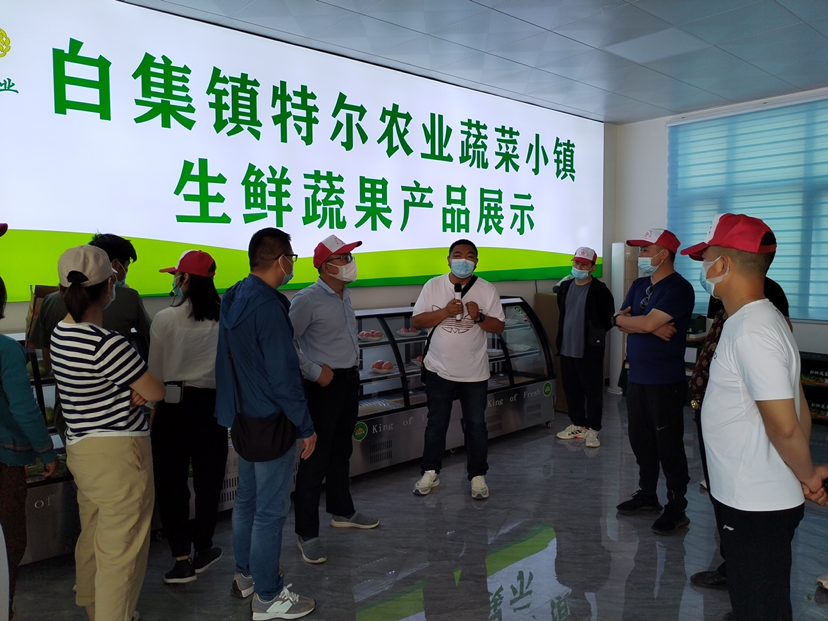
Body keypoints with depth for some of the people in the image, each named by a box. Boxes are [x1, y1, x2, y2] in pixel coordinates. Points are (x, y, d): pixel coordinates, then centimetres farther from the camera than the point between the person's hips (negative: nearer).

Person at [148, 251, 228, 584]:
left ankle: (182, 557, 12)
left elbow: (156, 371, -1)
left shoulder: (165, 319, -9)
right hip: (212, 404, 2)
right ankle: (202, 548, 26)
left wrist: (155, 407, 13)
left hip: (174, 403, -2)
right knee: (208, 477, 13)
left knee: (171, 479, 9)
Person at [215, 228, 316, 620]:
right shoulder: (268, 306, -25)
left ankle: (245, 575, 39)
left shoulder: (235, 297, 3)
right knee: (270, 511, 4)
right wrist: (305, 426, -13)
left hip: (243, 416, 9)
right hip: (271, 422, -9)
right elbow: (283, 376, -23)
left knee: (247, 499, 22)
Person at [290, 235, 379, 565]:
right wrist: (315, 372, -18)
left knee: (341, 451, 20)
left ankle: (342, 512, 36)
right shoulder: (308, 299, -16)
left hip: (350, 380, 8)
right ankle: (307, 533, 8)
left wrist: (354, 368, 15)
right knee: (316, 458, -2)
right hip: (325, 385, -8)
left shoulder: (345, 295, 9)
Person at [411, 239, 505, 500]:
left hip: (474, 372, 0)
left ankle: (478, 476, 25)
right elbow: (416, 321, -6)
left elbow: (499, 327, -2)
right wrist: (445, 312, -20)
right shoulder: (433, 286, -3)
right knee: (436, 423, 13)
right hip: (439, 370, 0)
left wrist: (479, 317, -22)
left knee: (476, 425, 11)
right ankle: (430, 473, 28)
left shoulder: (487, 290, -3)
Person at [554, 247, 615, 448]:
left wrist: (596, 334, -6)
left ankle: (592, 429, 14)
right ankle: (578, 424, 28)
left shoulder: (600, 290, -10)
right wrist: (560, 338, 14)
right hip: (567, 348, 6)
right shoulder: (565, 287, 10)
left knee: (593, 391, 3)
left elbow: (609, 319, -7)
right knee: (571, 389, 14)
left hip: (590, 350, -6)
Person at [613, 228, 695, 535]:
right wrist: (651, 327, -13)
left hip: (665, 382, -8)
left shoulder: (679, 288, -13)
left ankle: (676, 508, 13)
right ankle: (647, 496, 30)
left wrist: (624, 319, -4)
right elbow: (621, 322, 3)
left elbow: (647, 323, -23)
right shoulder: (639, 285, 12)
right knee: (640, 440, 16)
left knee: (669, 446, 1)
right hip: (637, 377, 8)